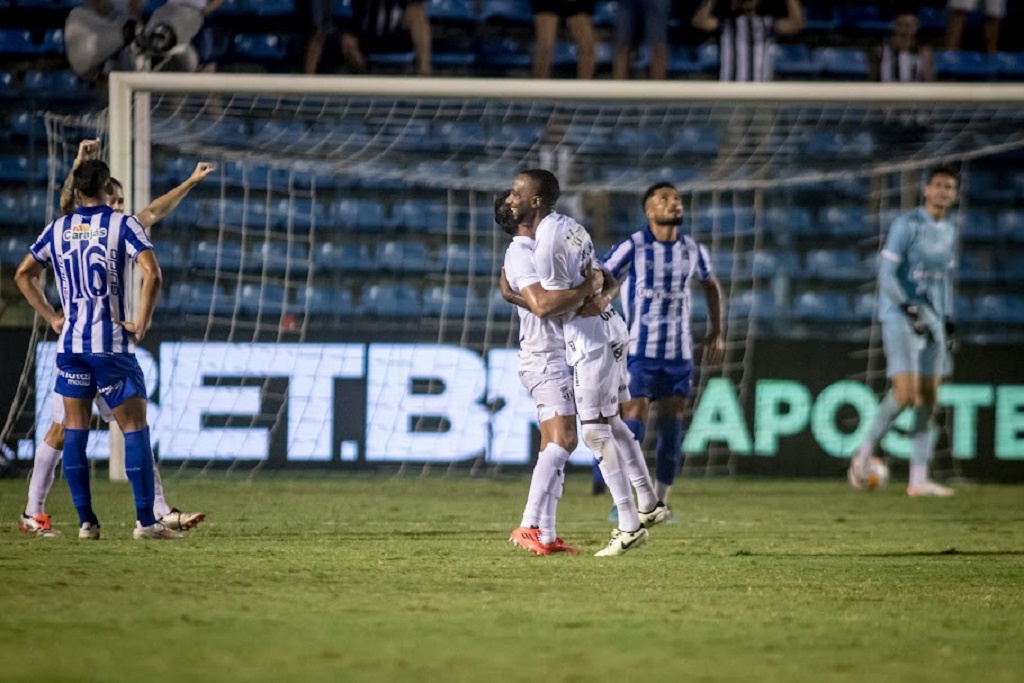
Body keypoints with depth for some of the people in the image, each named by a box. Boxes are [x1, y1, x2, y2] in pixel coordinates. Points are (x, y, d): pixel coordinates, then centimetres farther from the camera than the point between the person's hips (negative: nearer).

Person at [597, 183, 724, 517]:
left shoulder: (692, 250, 5)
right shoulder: (632, 248, -9)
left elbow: (711, 284, 24)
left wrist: (716, 332, 21)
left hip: (679, 353, 4)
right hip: (640, 351, -4)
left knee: (672, 428, 4)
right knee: (633, 421, -10)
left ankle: (660, 502, 14)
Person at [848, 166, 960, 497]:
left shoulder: (949, 232, 14)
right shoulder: (906, 224, -9)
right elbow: (886, 274, -13)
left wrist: (949, 321, 17)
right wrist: (910, 309, -23)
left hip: (932, 320, 7)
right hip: (899, 318, -7)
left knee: (928, 399, 0)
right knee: (905, 392, -18)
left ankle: (919, 479, 2)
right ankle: (865, 451, 3)